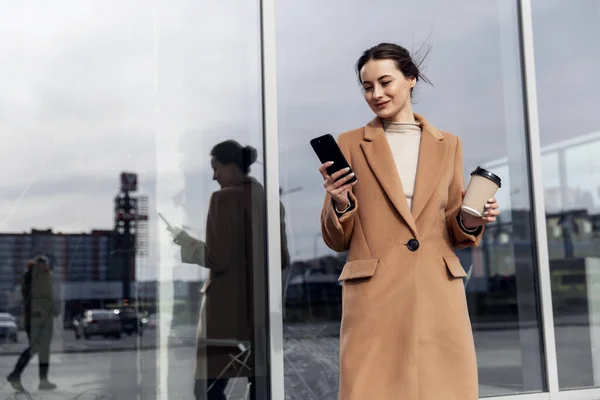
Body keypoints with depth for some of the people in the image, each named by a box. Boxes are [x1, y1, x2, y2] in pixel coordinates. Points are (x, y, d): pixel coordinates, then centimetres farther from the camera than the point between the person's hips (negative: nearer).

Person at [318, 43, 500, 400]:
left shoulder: (448, 145, 14)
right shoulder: (350, 145, 8)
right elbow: (337, 240, 7)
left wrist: (470, 221, -3)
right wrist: (340, 203, -12)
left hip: (439, 293, 2)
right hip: (373, 295, -2)